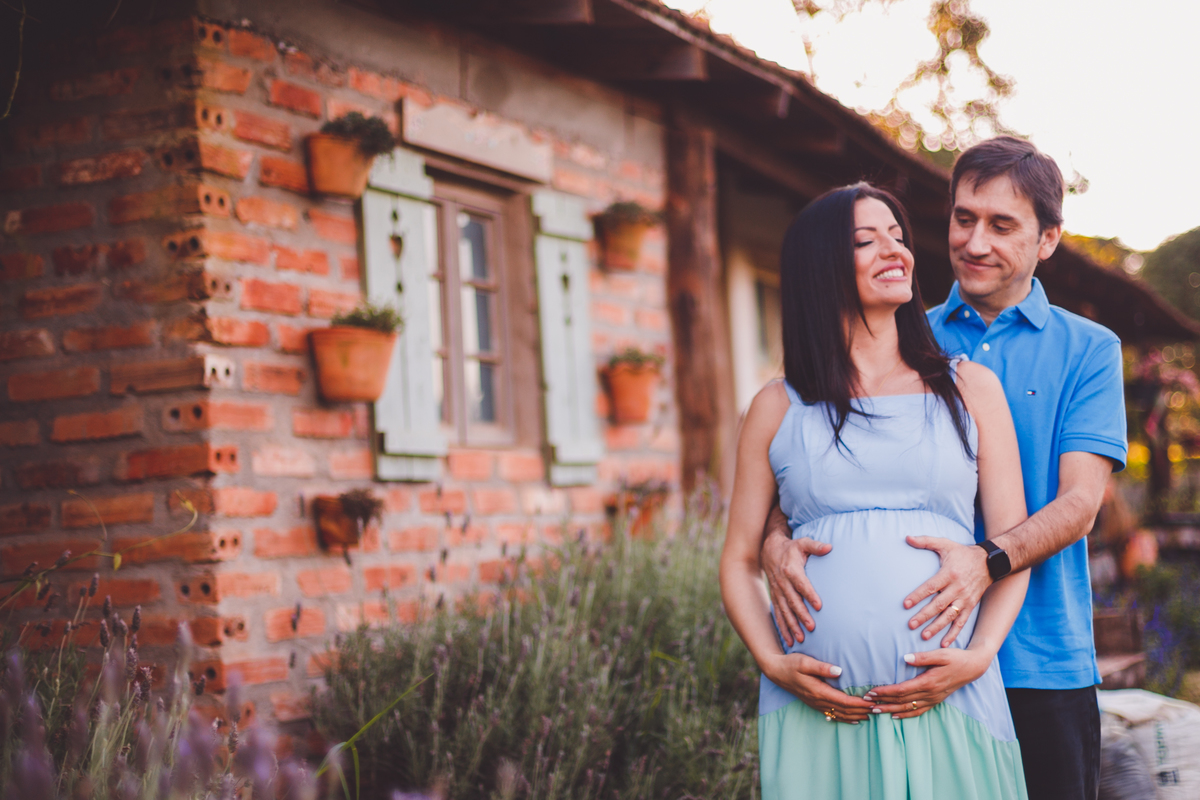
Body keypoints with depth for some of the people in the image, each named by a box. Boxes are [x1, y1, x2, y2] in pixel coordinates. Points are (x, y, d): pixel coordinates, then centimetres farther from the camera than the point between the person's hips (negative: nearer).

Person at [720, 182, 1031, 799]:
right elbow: (739, 561, 10)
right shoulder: (778, 409, 10)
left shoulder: (970, 389, 12)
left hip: (946, 698, 1)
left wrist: (979, 654, -7)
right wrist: (773, 663, -6)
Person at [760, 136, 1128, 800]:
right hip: (916, 663, 1)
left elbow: (1079, 501, -7)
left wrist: (986, 563, -26)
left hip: (1042, 668, -1)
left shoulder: (1087, 349, 5)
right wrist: (777, 539, -20)